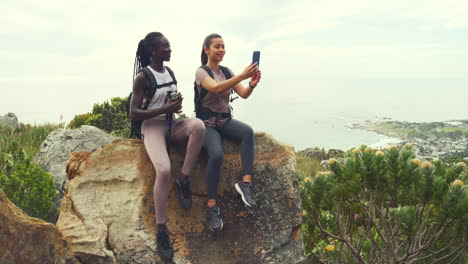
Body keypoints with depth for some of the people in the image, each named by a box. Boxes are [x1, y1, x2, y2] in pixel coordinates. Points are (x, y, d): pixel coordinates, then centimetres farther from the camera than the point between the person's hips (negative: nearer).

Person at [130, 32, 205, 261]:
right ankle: (161, 229, -18)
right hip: (152, 127, -6)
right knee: (164, 170, -30)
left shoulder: (169, 72, 11)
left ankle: (184, 179, -19)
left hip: (172, 125, 6)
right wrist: (164, 109, -19)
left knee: (198, 125, -29)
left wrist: (177, 104, -1)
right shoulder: (142, 77, -8)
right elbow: (134, 113, -10)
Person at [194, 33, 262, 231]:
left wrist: (252, 84, -24)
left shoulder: (227, 71, 10)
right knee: (216, 154, -33)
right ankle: (212, 206, -20)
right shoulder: (201, 72, -7)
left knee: (248, 131, -29)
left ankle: (246, 182, -30)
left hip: (225, 121, 5)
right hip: (207, 123, -5)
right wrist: (242, 75, -38)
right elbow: (217, 88, -28)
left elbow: (244, 94, -1)